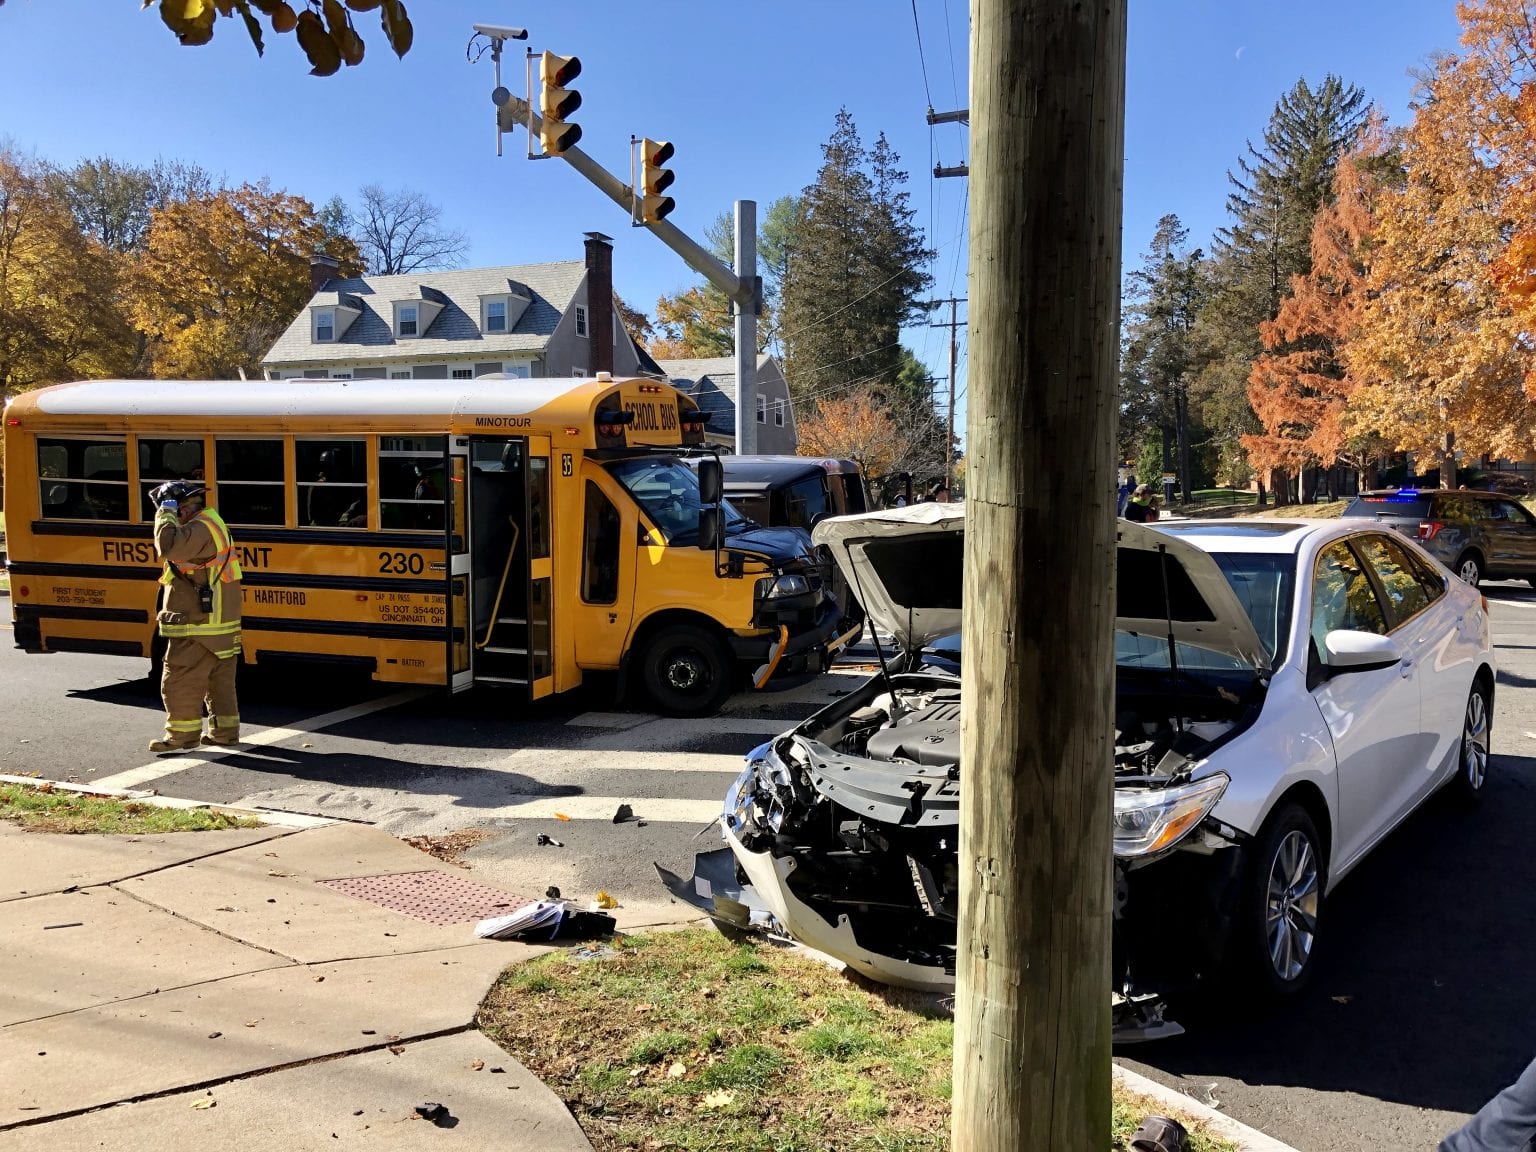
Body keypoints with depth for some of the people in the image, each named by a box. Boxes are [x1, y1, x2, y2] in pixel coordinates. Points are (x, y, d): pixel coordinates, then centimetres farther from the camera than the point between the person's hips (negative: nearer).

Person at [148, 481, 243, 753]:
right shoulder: (212, 524, 16)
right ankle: (225, 731, 20)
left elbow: (168, 547, -34)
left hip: (196, 631, -11)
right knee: (220, 680, 14)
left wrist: (165, 515, -22)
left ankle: (182, 734, 6)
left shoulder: (200, 529, -18)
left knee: (179, 683, -1)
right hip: (222, 624, 11)